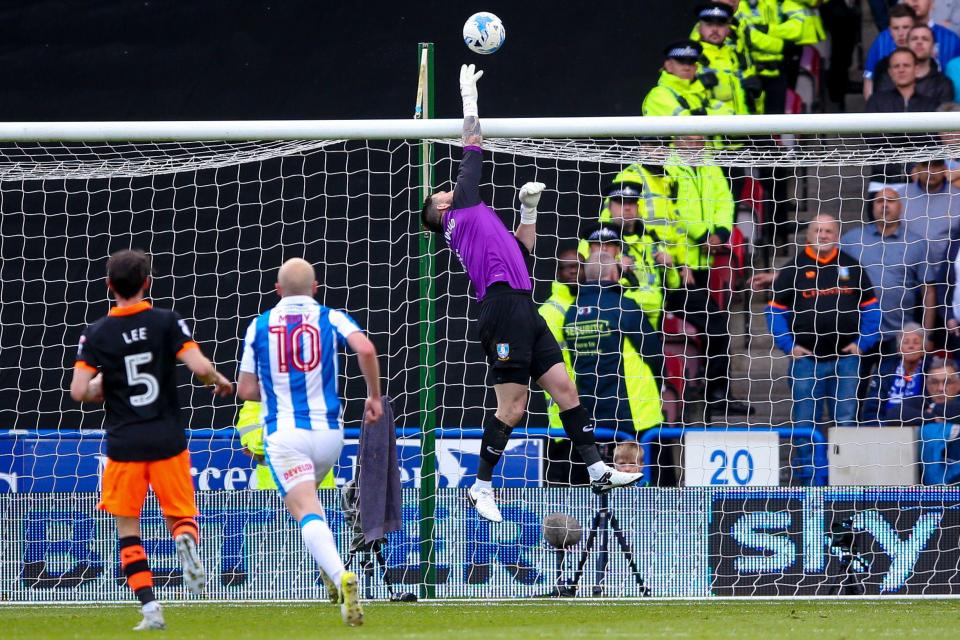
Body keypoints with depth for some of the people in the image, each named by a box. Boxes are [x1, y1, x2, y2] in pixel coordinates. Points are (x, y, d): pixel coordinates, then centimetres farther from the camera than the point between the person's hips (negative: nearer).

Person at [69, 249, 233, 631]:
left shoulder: (96, 334, -3)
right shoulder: (166, 322, -4)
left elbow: (79, 391, -8)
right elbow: (199, 367, -13)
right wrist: (220, 382, 9)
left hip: (124, 443, 0)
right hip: (168, 439, 0)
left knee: (128, 528, 9)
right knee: (180, 516, 13)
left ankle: (150, 607, -4)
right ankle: (186, 541, -25)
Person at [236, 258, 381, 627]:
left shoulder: (259, 326, 6)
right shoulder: (331, 319, 4)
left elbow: (246, 391, 8)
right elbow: (366, 349, -15)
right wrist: (374, 396, -2)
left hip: (284, 433, -3)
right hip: (328, 431, 3)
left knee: (306, 512, -15)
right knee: (306, 496, 31)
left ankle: (339, 574, -40)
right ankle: (329, 570, 22)